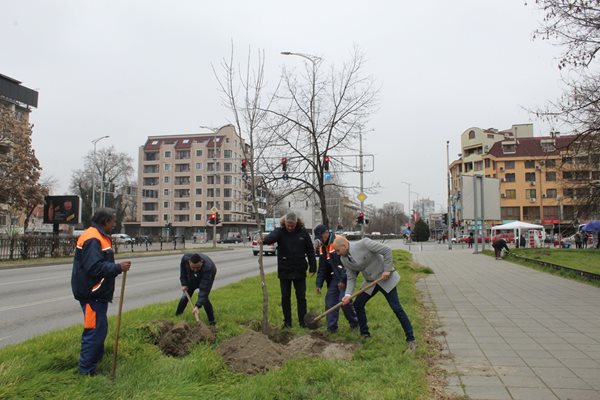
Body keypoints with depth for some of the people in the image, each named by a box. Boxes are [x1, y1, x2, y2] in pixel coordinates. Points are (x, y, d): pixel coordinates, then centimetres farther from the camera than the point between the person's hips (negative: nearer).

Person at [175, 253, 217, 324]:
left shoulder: (207, 267, -46)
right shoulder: (185, 258, -34)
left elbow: (203, 289, -46)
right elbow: (183, 269, -8)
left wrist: (198, 305, -50)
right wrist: (184, 284, -9)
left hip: (208, 276, -4)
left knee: (204, 297, -19)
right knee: (186, 295, 4)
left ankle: (211, 320, -5)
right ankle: (177, 315, 24)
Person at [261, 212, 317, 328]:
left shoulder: (303, 232, -5)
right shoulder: (280, 231, -10)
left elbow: (310, 250, 0)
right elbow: (272, 236, -34)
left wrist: (313, 267, -1)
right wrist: (264, 240, -57)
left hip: (300, 271, 0)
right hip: (284, 271, 0)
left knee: (301, 296, 8)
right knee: (285, 297, 9)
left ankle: (302, 320, 20)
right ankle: (287, 321, 22)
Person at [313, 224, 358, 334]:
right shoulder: (323, 247, 7)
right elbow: (322, 267, 13)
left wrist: (343, 280, -20)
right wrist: (319, 284, 8)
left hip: (346, 276, -8)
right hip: (335, 277, 8)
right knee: (330, 299, 0)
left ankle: (354, 323, 13)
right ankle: (331, 327, 7)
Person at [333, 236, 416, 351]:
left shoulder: (364, 243, -25)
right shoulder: (344, 259, -5)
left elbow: (387, 251, -20)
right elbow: (351, 278, -1)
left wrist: (387, 269, -21)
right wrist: (348, 295, -14)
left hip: (385, 278, -7)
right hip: (370, 282, 7)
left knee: (396, 308, -7)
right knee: (358, 304, 4)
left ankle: (411, 339, 3)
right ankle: (365, 333, 21)